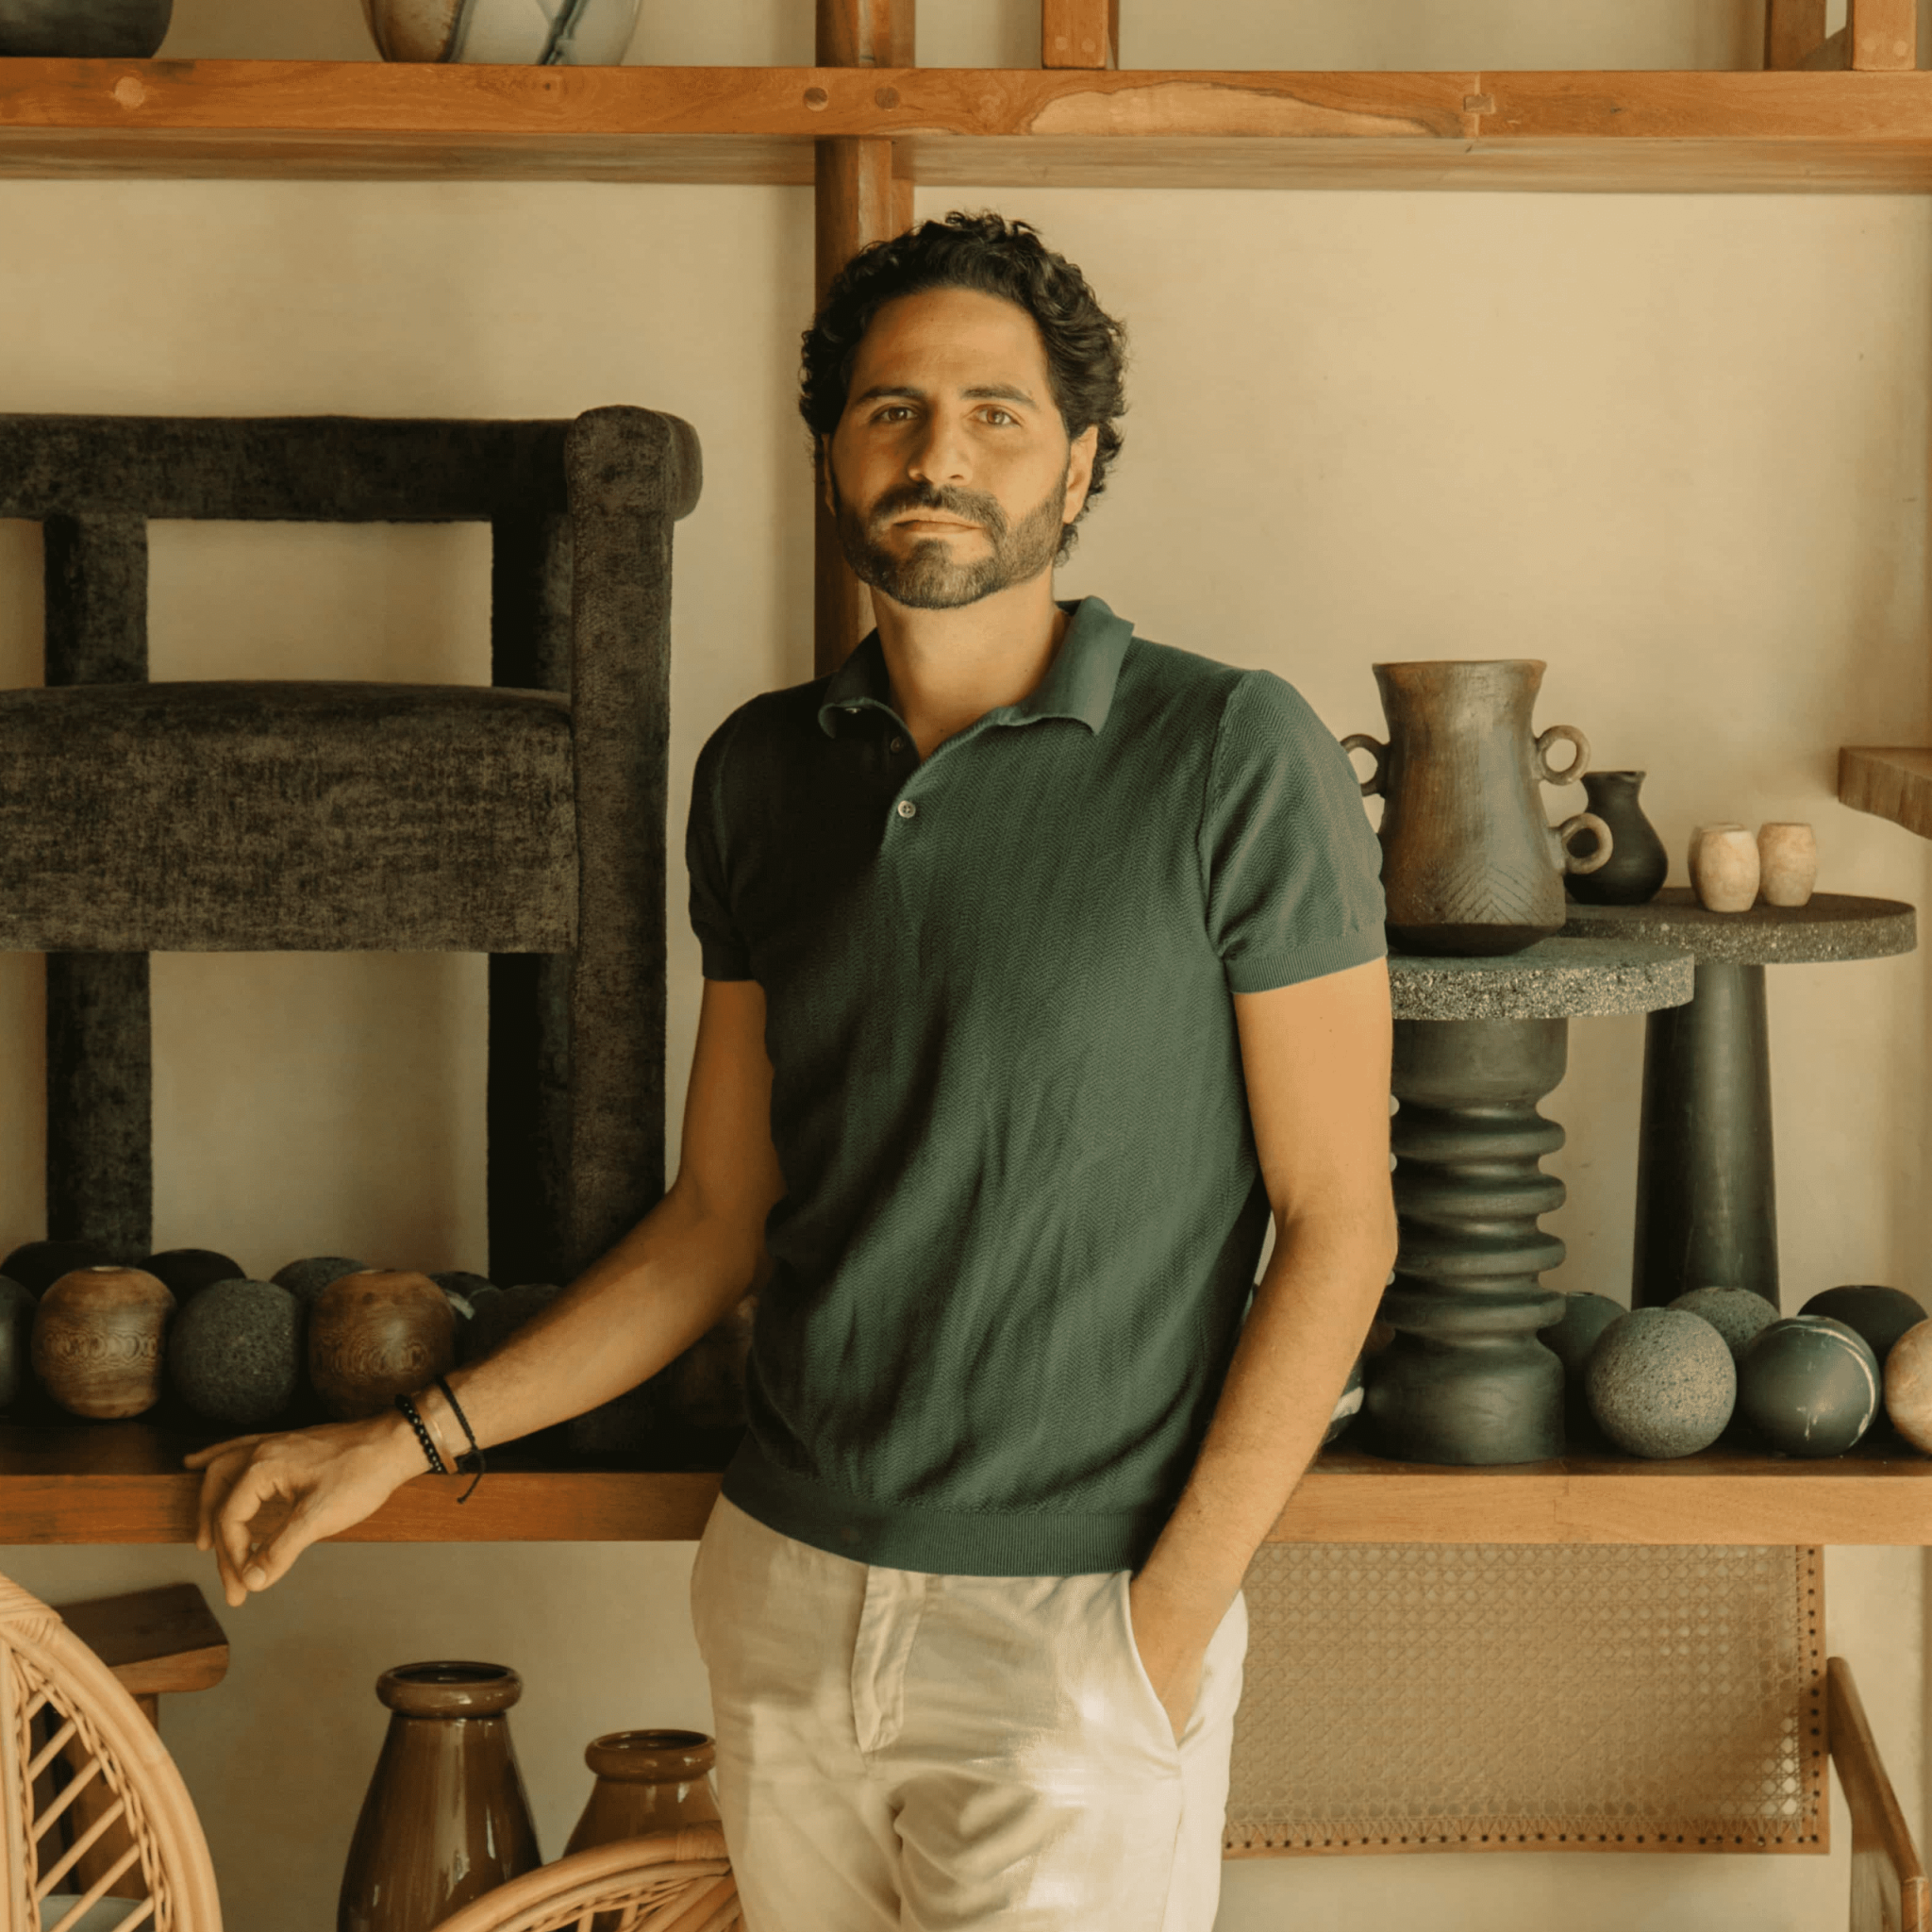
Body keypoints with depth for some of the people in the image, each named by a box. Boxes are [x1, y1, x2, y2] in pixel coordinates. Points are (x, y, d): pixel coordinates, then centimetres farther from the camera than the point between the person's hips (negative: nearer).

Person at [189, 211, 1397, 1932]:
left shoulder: (1232, 759, -9)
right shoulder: (762, 773, 6)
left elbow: (1337, 1224, -8)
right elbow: (721, 1214, 11)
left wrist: (1170, 1618, -12)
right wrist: (408, 1440, 5)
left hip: (1075, 1630, -4)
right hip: (786, 1589, 5)